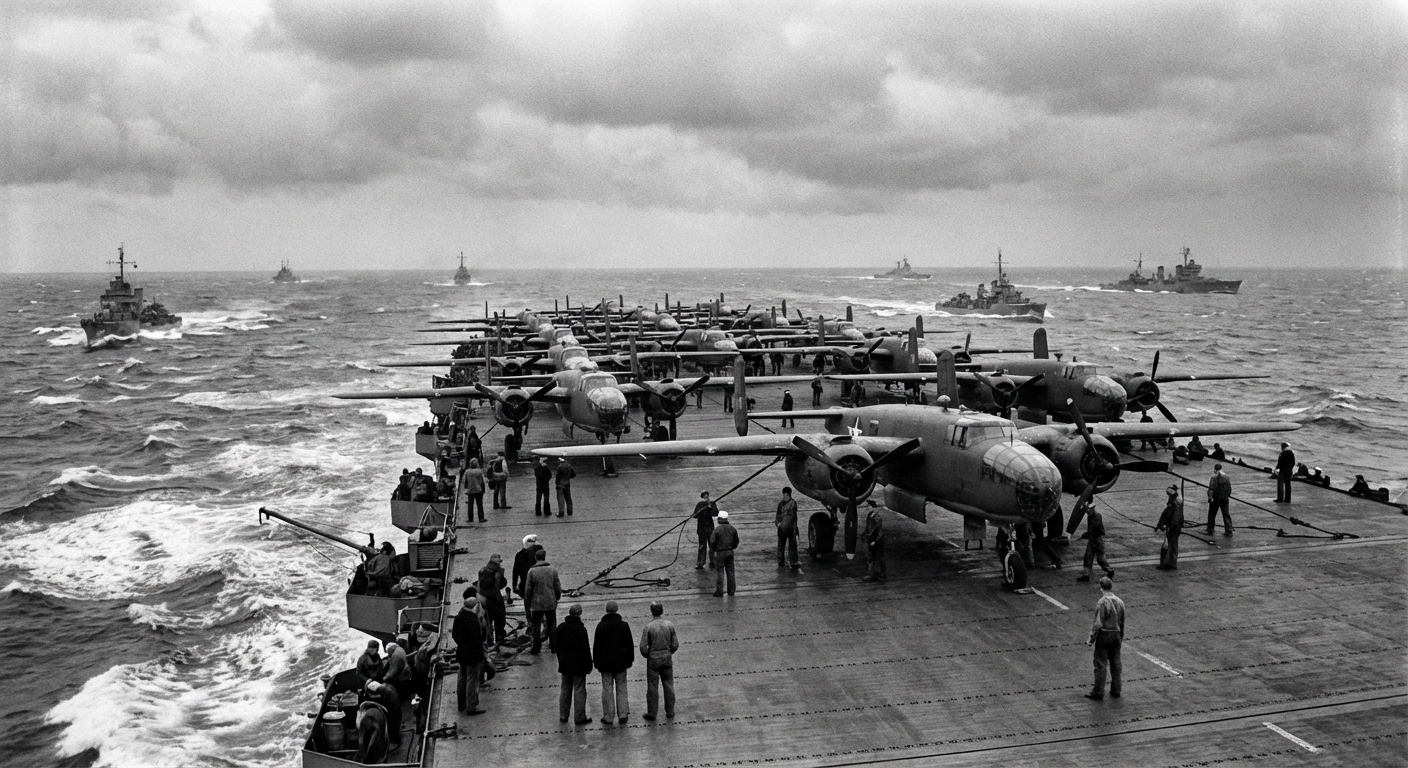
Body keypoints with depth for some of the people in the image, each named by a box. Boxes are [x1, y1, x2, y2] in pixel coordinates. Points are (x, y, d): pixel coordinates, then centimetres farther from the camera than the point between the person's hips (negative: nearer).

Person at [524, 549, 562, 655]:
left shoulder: (531, 571, -9)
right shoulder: (553, 570, -3)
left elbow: (528, 590, -6)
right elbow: (557, 587, 2)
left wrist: (527, 604, 3)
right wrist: (557, 598, 18)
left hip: (537, 604, -2)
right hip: (551, 603, 2)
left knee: (536, 626, 9)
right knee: (552, 625, 15)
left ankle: (536, 648, 10)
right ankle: (554, 646, 19)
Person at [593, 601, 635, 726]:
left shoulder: (601, 626, -9)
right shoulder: (624, 625, -4)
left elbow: (596, 645, -4)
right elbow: (630, 644, 2)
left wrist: (597, 661, 5)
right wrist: (630, 660, 12)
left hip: (605, 663, -1)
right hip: (621, 662, 2)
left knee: (607, 690, 5)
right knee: (621, 688, 11)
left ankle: (608, 717, 9)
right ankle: (623, 715, 12)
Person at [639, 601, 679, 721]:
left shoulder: (649, 627, -15)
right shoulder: (669, 625, -7)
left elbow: (643, 647, -13)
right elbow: (675, 645, -2)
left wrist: (647, 656, 6)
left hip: (653, 659, -3)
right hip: (667, 658, 3)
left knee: (652, 687, 7)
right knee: (668, 685, 13)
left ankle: (652, 712, 14)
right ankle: (670, 711, 20)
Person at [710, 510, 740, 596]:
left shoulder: (717, 529, -14)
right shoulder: (732, 529, 1)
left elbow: (712, 542, -12)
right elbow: (736, 541, 9)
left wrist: (714, 549, 7)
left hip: (720, 553, -5)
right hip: (730, 552, 5)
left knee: (719, 572, 2)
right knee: (730, 571, 12)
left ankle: (719, 591, 2)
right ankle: (731, 590, 17)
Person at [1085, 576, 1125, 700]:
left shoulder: (1102, 602, -18)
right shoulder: (1119, 602, 2)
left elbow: (1098, 624, -19)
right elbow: (1122, 622, 11)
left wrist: (1091, 639, -12)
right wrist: (1121, 636, 25)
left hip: (1103, 635, -6)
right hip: (1116, 635, 6)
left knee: (1100, 664, 1)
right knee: (1115, 663, 14)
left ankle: (1098, 692, 5)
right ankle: (1116, 690, 22)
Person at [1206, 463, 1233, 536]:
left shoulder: (1214, 477, -15)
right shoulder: (1227, 477, 3)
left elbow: (1211, 488, -21)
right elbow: (1229, 488, 11)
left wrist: (1210, 497, -15)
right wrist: (1228, 496, 20)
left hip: (1215, 499, -5)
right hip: (1225, 499, 5)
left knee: (1212, 514, 9)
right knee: (1226, 515, 10)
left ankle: (1210, 530, 15)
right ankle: (1229, 531, 8)